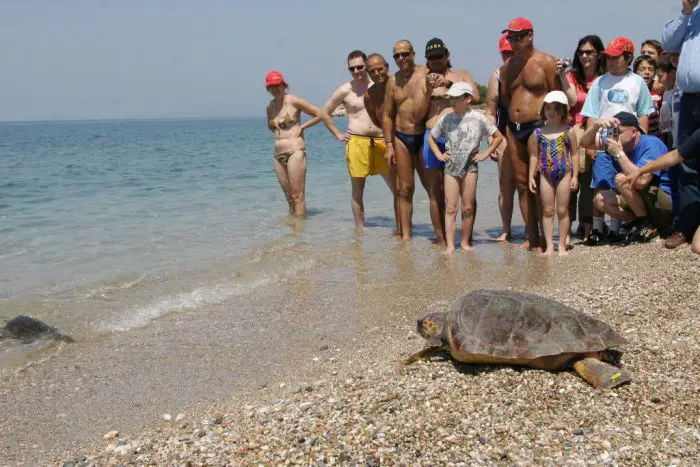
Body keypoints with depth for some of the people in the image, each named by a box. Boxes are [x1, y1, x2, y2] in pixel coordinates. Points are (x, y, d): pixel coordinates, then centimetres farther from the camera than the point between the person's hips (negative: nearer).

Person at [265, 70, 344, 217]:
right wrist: (278, 133, 11)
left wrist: (338, 134, -5)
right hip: (278, 156, 7)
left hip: (295, 153, -7)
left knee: (297, 196, -8)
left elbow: (320, 114, -5)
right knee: (289, 198, 9)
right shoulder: (270, 106, 11)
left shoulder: (293, 101, -7)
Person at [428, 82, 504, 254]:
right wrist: (439, 154, 5)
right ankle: (450, 245, -3)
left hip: (470, 166, -1)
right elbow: (431, 137, 17)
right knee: (451, 207, -3)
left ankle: (465, 242, 16)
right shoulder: (446, 119, 3)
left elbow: (498, 137, 5)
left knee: (468, 207, 5)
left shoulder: (478, 118, -3)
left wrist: (486, 154, -1)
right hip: (451, 167, 1)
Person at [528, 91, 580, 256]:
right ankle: (549, 246, 8)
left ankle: (562, 245, 10)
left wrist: (575, 176, -3)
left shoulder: (569, 131, 1)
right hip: (545, 175, 2)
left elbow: (574, 154, 2)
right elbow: (534, 156, 8)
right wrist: (531, 176, 3)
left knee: (562, 210, 3)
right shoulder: (538, 133, 5)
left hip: (564, 174, -2)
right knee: (547, 211, 4)